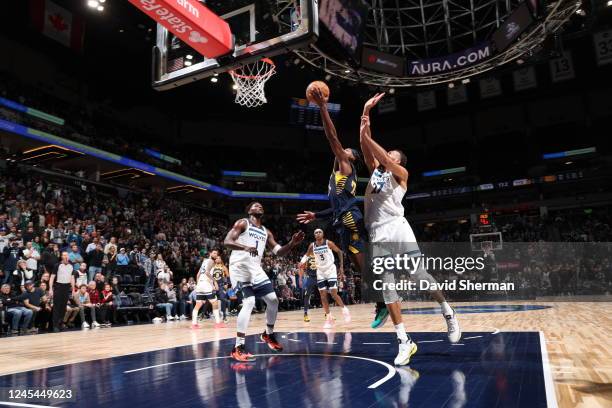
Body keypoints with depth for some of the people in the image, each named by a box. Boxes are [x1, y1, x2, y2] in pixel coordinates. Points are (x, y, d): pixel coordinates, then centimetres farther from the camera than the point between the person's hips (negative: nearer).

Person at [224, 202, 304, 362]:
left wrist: (292, 243, -4)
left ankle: (268, 334, 29)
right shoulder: (242, 223, -1)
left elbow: (279, 252, 15)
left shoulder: (266, 232, 18)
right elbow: (227, 242, -14)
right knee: (249, 303, -22)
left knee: (273, 300, 5)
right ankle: (238, 348, -18)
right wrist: (245, 247, -33)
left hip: (256, 270, 7)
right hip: (240, 267, -7)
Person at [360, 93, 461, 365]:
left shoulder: (401, 173, 11)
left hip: (397, 228, -4)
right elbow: (365, 146, 14)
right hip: (378, 235, 5)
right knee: (387, 287, -1)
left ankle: (448, 314, 23)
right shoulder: (375, 170, 23)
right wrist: (366, 113, 11)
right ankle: (405, 342, 2)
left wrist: (368, 137, -15)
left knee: (420, 277, -3)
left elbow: (385, 158, -10)